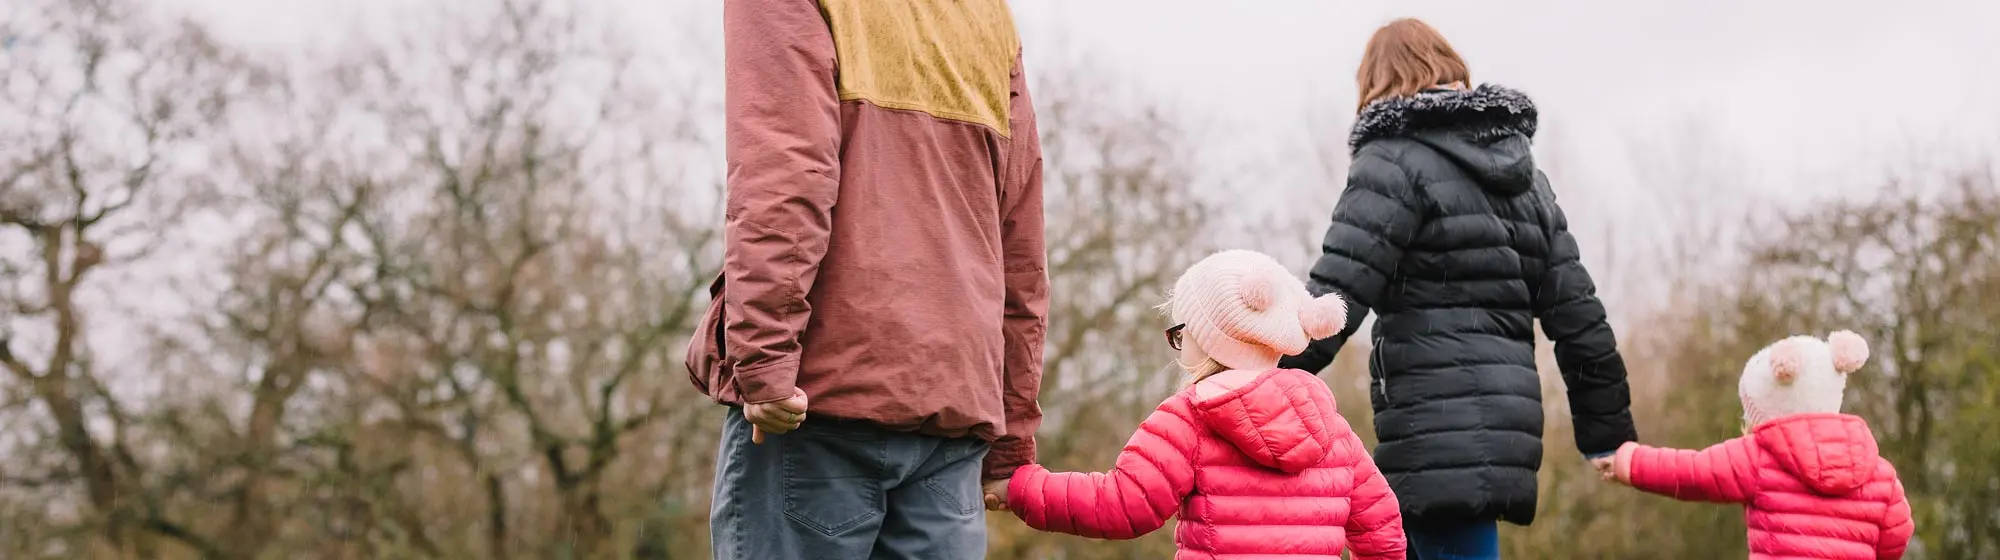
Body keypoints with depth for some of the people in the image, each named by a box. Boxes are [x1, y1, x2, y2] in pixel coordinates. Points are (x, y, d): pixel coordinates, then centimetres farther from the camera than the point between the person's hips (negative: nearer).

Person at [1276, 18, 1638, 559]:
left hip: (1440, 440, -8)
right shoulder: (1524, 173, 20)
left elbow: (1335, 297, -14)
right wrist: (1609, 434, 25)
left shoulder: (1396, 158, -2)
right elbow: (1579, 317, 19)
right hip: (1507, 428, 8)